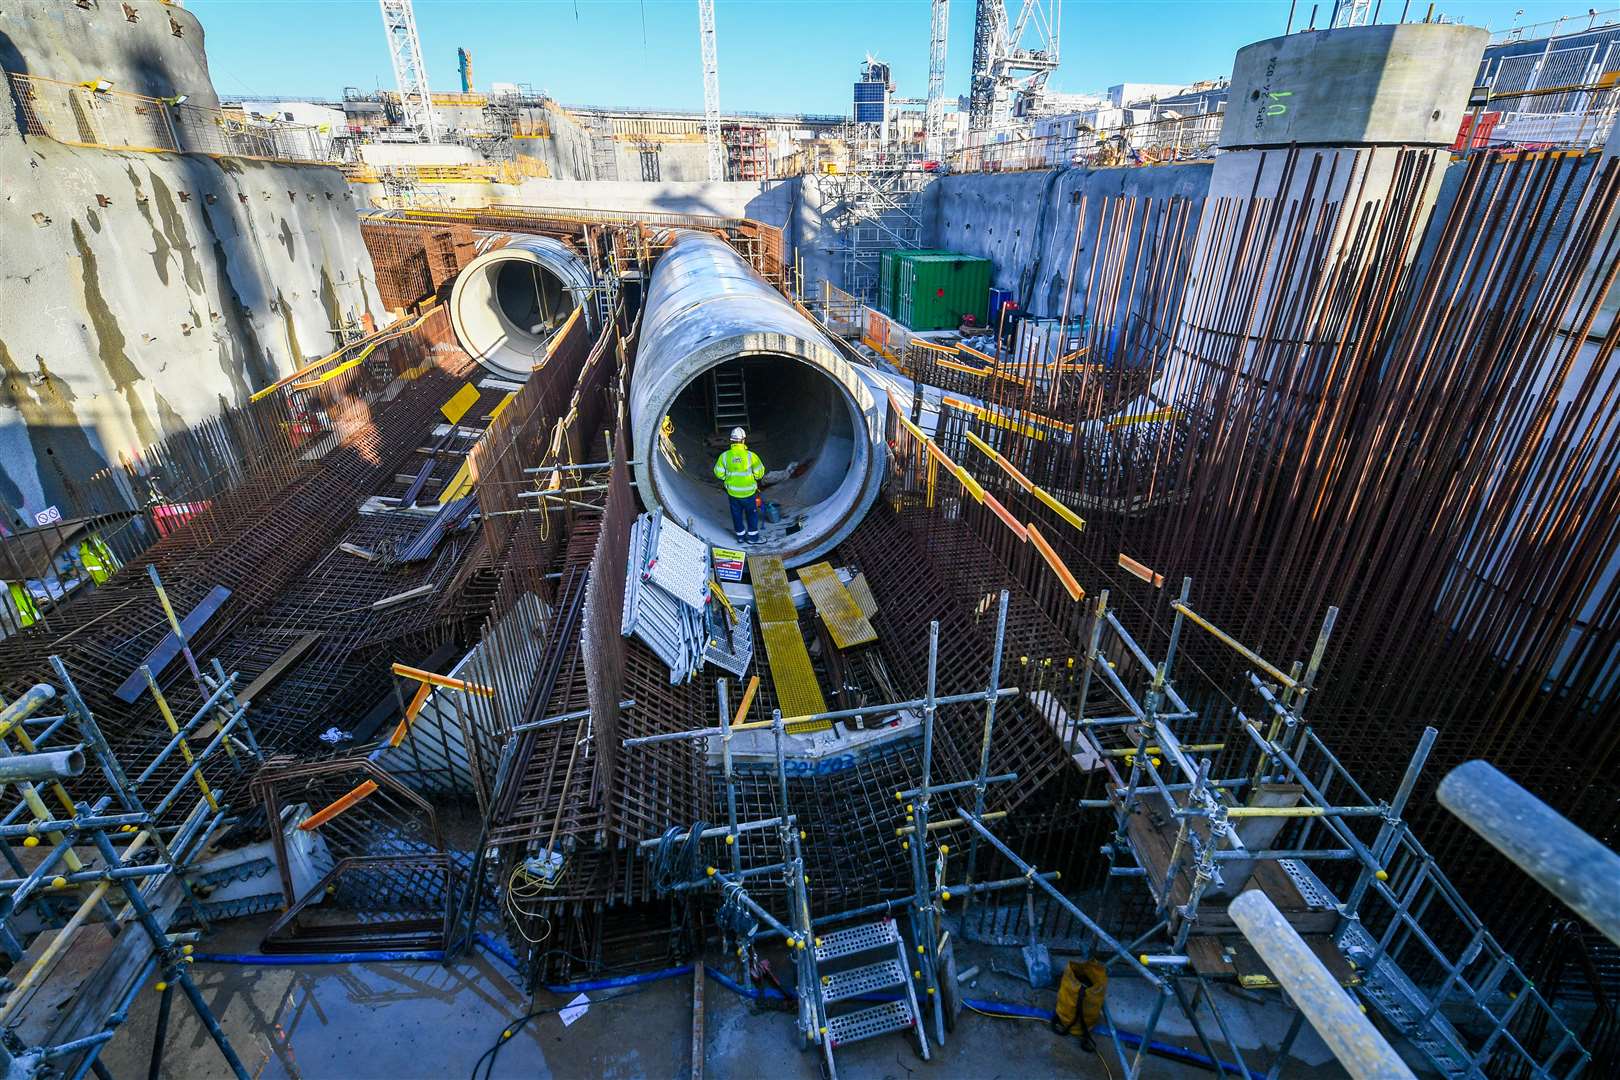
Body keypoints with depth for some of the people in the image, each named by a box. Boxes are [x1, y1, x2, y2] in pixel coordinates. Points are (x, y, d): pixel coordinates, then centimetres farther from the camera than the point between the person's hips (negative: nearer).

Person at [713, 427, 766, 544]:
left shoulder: (724, 456, -14)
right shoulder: (751, 456, -20)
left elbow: (719, 474, -5)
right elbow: (759, 473, -13)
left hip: (732, 492, 2)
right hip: (748, 492, -2)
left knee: (737, 514, 20)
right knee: (751, 514, 19)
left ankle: (740, 536, 34)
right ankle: (752, 536, 29)